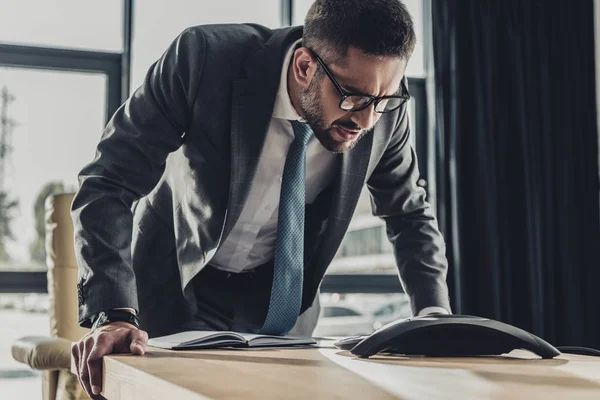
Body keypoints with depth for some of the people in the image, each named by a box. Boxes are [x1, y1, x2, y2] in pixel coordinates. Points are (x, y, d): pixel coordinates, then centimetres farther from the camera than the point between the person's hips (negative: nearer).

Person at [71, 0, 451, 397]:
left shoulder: (383, 105, -19)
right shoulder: (206, 59, -29)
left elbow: (409, 211, -2)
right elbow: (110, 184, -27)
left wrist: (434, 311, -16)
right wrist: (113, 313, -39)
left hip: (280, 291, 3)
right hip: (176, 280, -2)